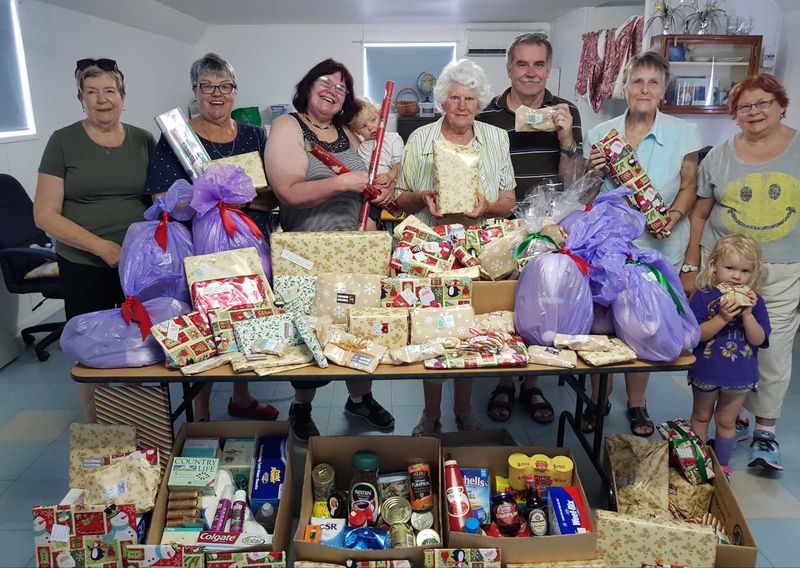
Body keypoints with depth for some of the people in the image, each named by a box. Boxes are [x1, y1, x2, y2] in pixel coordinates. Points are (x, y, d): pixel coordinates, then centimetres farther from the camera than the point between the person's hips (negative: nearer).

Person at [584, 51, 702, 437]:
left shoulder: (684, 133, 1)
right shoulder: (600, 133, 5)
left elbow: (689, 186, 4)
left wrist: (675, 214, -14)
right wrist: (591, 171, -10)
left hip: (658, 246, -1)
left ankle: (637, 404, 27)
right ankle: (597, 400, 23)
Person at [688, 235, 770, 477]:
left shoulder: (755, 302, -5)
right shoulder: (703, 296, -13)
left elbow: (758, 340, -12)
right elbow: (696, 334, -19)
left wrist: (747, 314, -25)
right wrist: (723, 317, -30)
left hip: (740, 375, 1)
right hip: (706, 372, -1)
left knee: (726, 421, 16)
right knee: (701, 417, 18)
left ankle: (722, 465, 32)